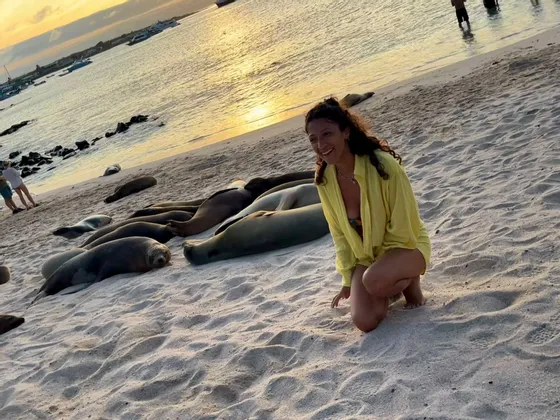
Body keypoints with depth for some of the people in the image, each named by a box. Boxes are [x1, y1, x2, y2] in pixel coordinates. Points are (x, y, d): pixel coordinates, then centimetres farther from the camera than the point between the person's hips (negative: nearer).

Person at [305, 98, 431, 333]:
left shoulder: (382, 165, -27)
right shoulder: (324, 179, -10)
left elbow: (401, 229, -19)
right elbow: (339, 234, 2)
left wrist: (378, 259, -12)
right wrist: (348, 279, 2)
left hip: (404, 245, -5)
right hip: (365, 256, 5)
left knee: (374, 281, -37)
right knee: (365, 322, -15)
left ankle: (411, 282, -1)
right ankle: (393, 286, 17)